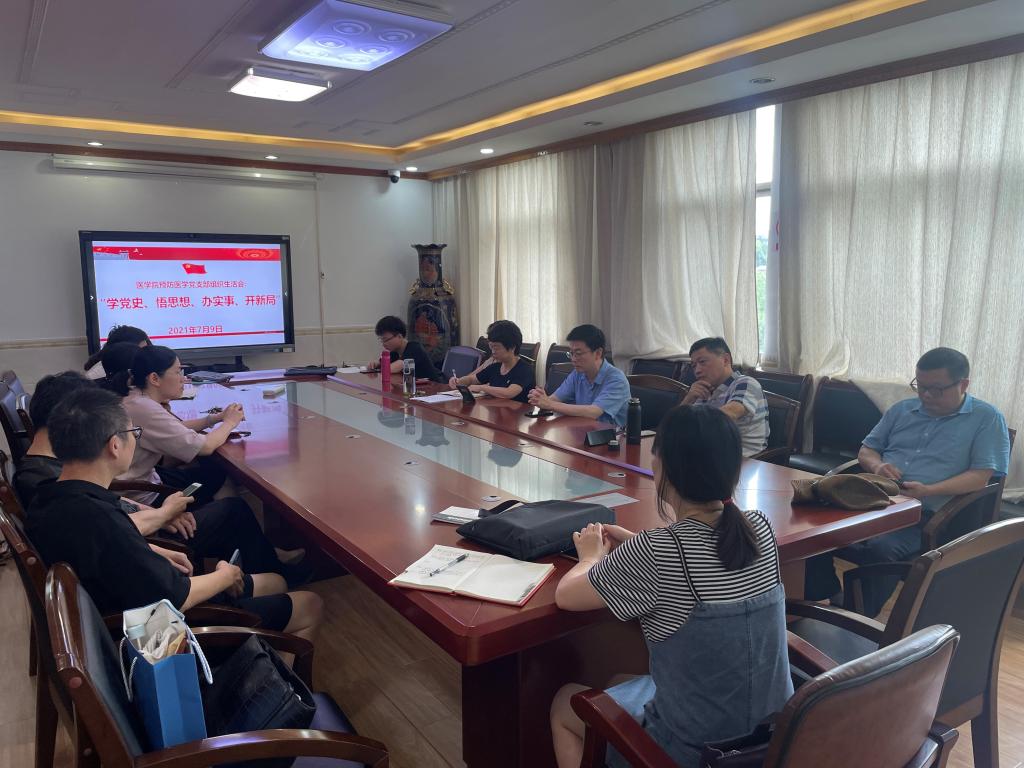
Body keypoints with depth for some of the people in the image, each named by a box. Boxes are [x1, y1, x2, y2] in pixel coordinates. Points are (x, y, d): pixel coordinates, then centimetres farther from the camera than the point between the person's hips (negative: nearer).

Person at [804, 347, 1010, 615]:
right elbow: (866, 450, 24)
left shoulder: (987, 419, 7)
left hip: (925, 515, -4)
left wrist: (928, 490, -17)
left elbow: (981, 477, -3)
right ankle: (829, 601, -8)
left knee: (880, 548, -36)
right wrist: (877, 465, -1)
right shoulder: (902, 410, 21)